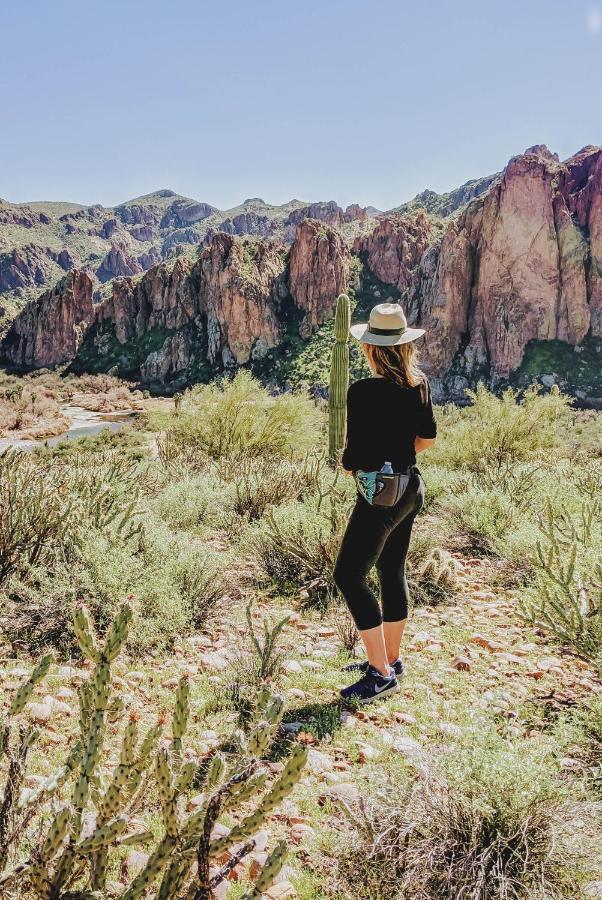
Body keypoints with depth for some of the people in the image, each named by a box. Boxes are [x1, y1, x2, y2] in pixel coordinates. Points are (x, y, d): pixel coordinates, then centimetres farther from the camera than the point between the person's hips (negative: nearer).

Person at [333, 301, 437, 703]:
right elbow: (428, 438, 12)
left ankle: (382, 674, 3)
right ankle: (391, 659, 31)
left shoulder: (364, 391, -20)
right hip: (411, 488, 9)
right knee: (392, 572, 18)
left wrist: (347, 463, 3)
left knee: (349, 576, 0)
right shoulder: (419, 383, 2)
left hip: (380, 493, -8)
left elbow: (355, 456, -18)